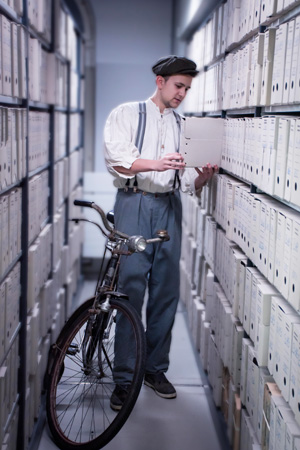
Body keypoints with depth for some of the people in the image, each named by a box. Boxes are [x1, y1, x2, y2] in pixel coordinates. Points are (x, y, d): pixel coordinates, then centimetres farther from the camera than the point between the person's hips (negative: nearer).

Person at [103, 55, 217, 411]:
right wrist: (155, 164, -22)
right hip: (134, 204, -4)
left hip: (169, 207, 4)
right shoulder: (126, 114, 8)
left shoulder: (183, 126, 18)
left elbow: (188, 181, 14)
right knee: (131, 290, -8)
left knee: (167, 292, 3)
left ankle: (155, 368, 17)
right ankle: (123, 378, -1)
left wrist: (203, 177, -8)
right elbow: (115, 160, -8)